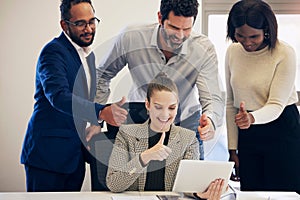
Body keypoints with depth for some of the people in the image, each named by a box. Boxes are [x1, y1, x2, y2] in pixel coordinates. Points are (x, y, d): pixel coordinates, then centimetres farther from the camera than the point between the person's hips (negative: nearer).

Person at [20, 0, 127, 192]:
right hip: (48, 154, -8)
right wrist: (102, 112, -44)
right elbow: (58, 96, -31)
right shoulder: (53, 52, -14)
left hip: (75, 155, 8)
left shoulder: (89, 54, 14)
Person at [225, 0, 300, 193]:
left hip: (282, 133, -4)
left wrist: (252, 118, -38)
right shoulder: (233, 52, 1)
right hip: (247, 135, 4)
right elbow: (231, 103, 6)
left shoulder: (284, 53, -14)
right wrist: (233, 148, 5)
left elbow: (276, 105, -17)